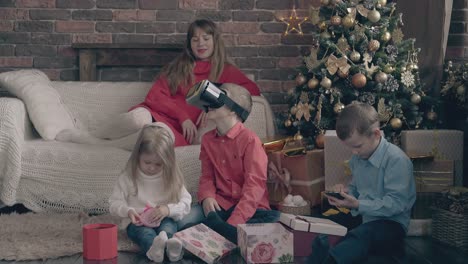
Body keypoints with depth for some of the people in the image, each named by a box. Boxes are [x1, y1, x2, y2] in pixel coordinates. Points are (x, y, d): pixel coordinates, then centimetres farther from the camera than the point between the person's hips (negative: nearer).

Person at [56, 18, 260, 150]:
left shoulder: (225, 71, 15)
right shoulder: (177, 67, 20)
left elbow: (253, 89, 1)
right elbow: (155, 95, 7)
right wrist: (183, 116, -9)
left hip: (179, 130, -1)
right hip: (155, 114, 1)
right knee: (139, 118, -40)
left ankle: (90, 142, -24)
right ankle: (91, 136, -16)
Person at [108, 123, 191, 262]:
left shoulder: (171, 177, 1)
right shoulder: (128, 177, -1)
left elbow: (186, 203, -1)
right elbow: (114, 203, 1)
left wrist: (169, 209, -21)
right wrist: (128, 211, -20)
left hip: (164, 220, 2)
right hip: (138, 223, -2)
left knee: (169, 225, -32)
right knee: (145, 233, -35)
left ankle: (167, 244, -66)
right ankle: (154, 247, -69)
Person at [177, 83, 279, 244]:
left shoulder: (250, 140, -9)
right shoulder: (207, 139, 10)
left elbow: (255, 184, -16)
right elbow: (207, 176, 13)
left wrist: (233, 223, -26)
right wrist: (206, 197, -12)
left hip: (248, 206, -3)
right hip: (219, 204, 4)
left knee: (274, 219, -35)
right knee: (183, 223, -22)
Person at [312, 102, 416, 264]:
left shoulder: (397, 159, -16)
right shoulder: (357, 158, 9)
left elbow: (396, 204, -20)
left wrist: (358, 205, -25)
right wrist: (346, 191, -1)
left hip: (391, 224, -7)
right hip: (363, 220, 8)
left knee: (360, 235, -40)